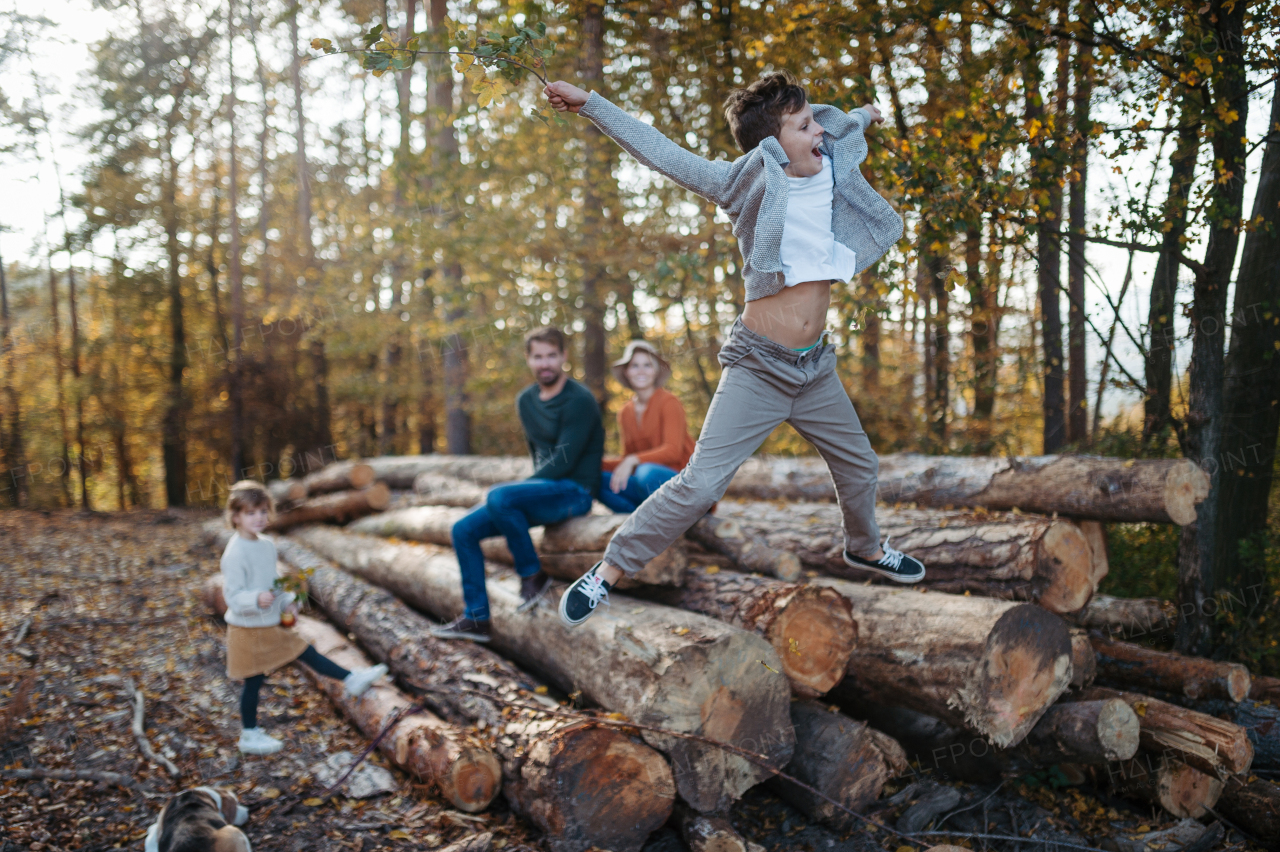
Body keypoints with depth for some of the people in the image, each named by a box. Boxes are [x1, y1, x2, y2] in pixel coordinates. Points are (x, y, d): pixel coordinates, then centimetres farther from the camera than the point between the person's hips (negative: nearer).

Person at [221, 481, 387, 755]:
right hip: (248, 630, -8)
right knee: (254, 681, 5)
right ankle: (249, 736, 19)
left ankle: (352, 681, 18)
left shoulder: (267, 545, 5)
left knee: (307, 653, 10)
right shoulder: (235, 553, -22)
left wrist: (286, 601, 7)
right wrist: (257, 600, -41)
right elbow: (233, 595, -25)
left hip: (271, 626, 8)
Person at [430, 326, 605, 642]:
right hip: (545, 488, 8)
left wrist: (521, 489, -15)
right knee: (464, 529, -2)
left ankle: (533, 576, -13)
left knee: (499, 496, -32)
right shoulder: (526, 400, 12)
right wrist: (528, 491, 7)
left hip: (574, 491, -8)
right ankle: (476, 618, 2)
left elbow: (564, 461, -18)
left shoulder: (579, 400, -14)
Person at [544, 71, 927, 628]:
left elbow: (842, 128, 29)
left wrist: (865, 115, 50)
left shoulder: (830, 169, 5)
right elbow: (662, 153, -16)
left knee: (859, 466, 23)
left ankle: (864, 548, 52)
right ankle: (610, 569, 2)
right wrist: (589, 103, -21)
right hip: (758, 368, -7)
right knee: (700, 485, -13)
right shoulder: (750, 182, -11)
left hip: (815, 368, 7)